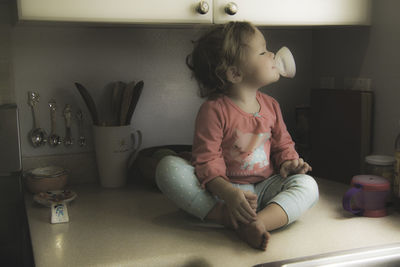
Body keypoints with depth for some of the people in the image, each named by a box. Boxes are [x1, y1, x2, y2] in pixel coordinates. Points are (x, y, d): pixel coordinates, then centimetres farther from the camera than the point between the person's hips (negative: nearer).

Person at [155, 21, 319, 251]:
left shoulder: (270, 105, 7)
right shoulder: (214, 110, -12)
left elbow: (283, 145, 18)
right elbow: (207, 161, -17)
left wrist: (288, 162, -7)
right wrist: (229, 194, -33)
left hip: (263, 189, 5)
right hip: (221, 189, -4)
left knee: (308, 185, -21)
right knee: (168, 167, -27)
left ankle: (258, 222, -43)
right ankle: (228, 218, -36)